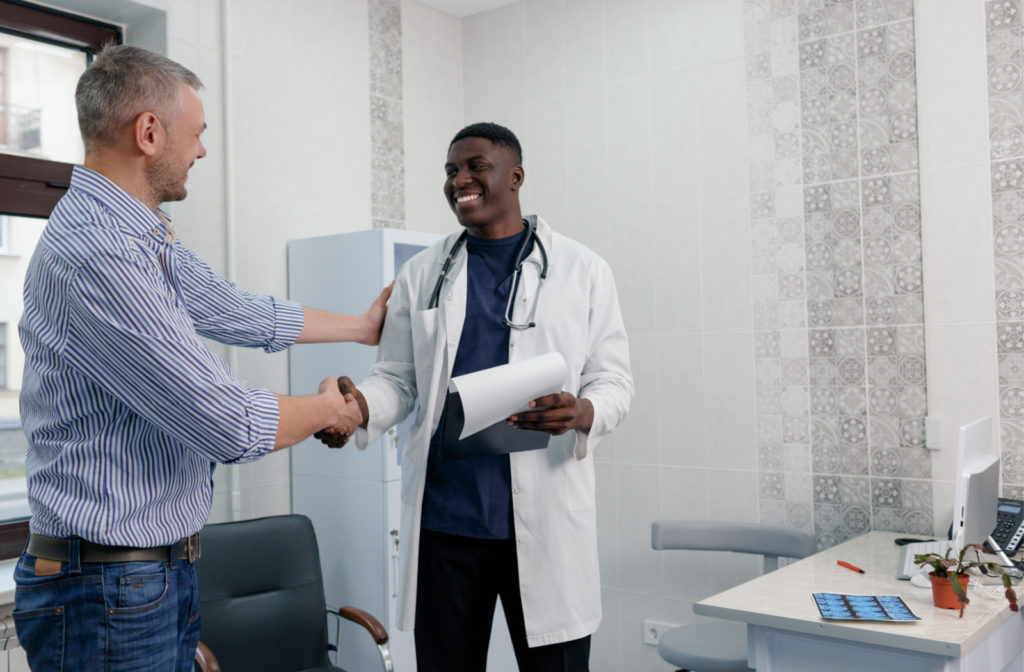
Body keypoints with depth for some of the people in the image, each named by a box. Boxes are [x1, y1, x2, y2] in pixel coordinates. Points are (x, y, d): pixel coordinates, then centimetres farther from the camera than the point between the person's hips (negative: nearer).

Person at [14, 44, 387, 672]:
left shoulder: (150, 238, 8)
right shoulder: (95, 254, -25)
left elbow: (239, 313, 21)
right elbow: (232, 425, -25)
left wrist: (362, 325, 29)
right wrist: (329, 408, -5)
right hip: (111, 591, -9)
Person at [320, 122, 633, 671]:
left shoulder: (582, 271, 4)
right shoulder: (421, 273, 10)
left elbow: (613, 379, 3)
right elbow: (397, 378, 10)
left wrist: (580, 413, -20)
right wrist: (358, 408, -13)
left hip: (545, 519, -1)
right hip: (443, 517, 2)